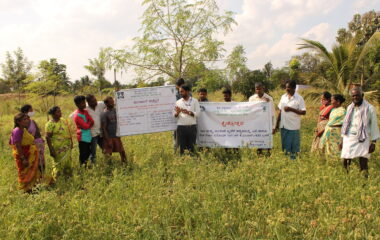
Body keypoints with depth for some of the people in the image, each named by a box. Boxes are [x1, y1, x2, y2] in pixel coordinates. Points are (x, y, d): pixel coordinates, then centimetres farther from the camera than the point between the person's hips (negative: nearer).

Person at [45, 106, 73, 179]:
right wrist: (51, 150, -19)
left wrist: (71, 143, 16)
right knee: (59, 165, -1)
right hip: (58, 149, -7)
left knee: (68, 164, 17)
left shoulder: (64, 121, 8)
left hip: (67, 147, 7)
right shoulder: (50, 124, -15)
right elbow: (48, 137, -16)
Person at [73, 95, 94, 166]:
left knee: (88, 152, 15)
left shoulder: (85, 112, 8)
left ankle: (85, 164, 29)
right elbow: (86, 126, -20)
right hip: (83, 138, -8)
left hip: (89, 136, 8)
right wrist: (89, 123, -2)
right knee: (83, 154, 1)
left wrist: (88, 124, -16)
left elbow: (92, 121, 2)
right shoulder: (77, 115, -18)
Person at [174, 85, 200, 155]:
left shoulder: (194, 101, 4)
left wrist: (188, 112, -19)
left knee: (191, 146, 3)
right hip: (181, 127, 2)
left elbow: (197, 113, -4)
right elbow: (175, 115, 8)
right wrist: (177, 113, -15)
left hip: (192, 126, -1)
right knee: (182, 146, 4)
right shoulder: (178, 102, 10)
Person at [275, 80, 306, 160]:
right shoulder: (283, 97, 8)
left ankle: (293, 158, 11)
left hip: (293, 126, -5)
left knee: (293, 145, 1)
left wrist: (291, 109, -18)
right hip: (283, 125, 5)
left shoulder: (299, 98, -6)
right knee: (284, 144, 11)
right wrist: (277, 123, 12)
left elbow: (303, 112, -11)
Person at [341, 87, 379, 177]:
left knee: (363, 166, -8)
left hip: (362, 140, -5)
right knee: (345, 163, 6)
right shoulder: (349, 108, 11)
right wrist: (343, 139, 18)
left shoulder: (370, 108, -3)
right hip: (349, 139, 5)